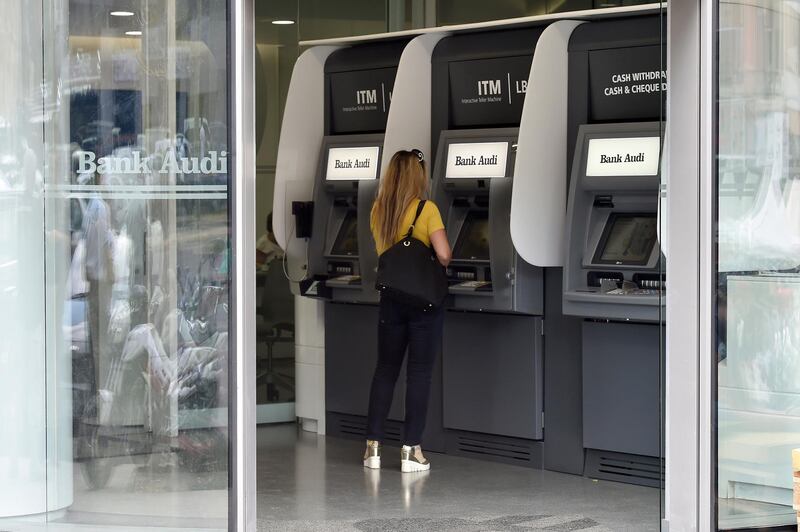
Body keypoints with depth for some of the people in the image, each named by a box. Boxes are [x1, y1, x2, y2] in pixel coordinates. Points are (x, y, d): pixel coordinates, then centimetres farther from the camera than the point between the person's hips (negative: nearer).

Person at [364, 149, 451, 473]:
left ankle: (373, 446, 12)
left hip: (391, 298, 4)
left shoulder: (378, 210, 3)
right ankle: (411, 450, 2)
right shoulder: (427, 210, -11)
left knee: (385, 370, 13)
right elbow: (444, 255, -17)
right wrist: (436, 268, 4)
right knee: (419, 373, 2)